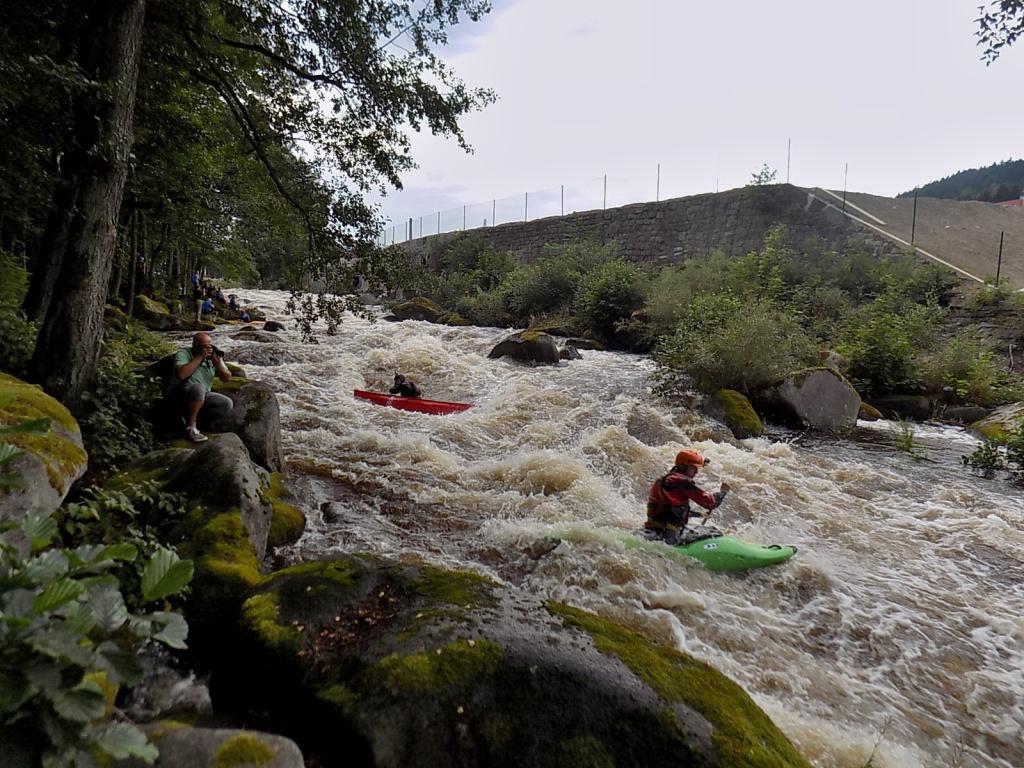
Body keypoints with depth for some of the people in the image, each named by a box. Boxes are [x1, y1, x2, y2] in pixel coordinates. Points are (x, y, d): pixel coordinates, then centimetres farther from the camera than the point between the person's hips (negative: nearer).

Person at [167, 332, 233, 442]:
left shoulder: (214, 356, 2)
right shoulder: (183, 353, -11)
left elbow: (227, 378, -2)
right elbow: (181, 374, -30)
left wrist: (218, 364, -21)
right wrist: (200, 357, -27)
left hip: (202, 396, 5)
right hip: (178, 395, -5)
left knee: (227, 404, -15)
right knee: (199, 387, -37)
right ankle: (190, 427, -23)